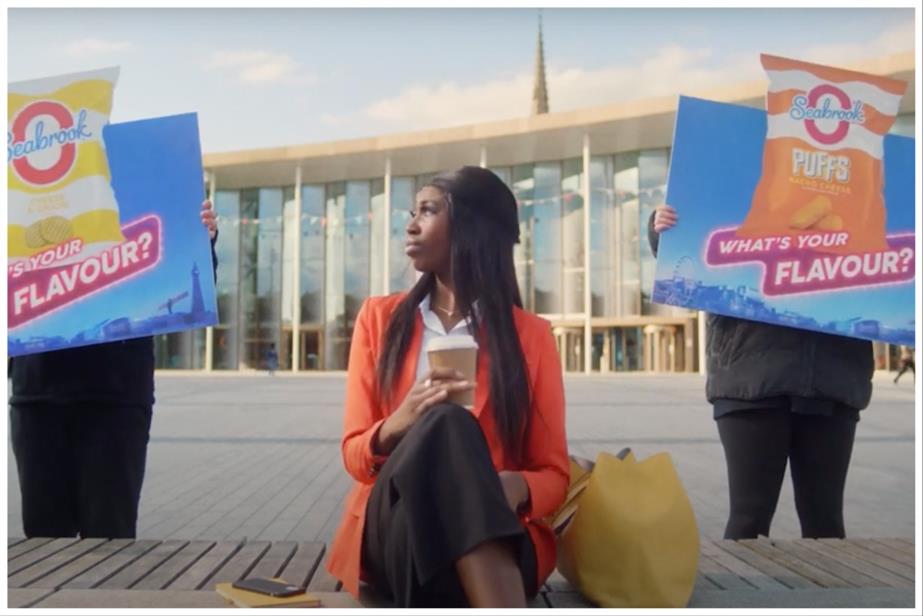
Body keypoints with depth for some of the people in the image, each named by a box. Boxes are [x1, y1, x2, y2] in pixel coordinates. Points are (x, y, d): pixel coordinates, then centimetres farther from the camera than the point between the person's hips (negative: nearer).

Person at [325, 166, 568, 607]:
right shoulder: (379, 318, 11)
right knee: (446, 426, -34)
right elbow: (355, 456, 7)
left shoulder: (531, 335, 8)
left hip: (497, 542, 0)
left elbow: (553, 474, 6)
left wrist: (513, 488, -20)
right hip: (392, 534, 1)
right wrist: (399, 426, -18)